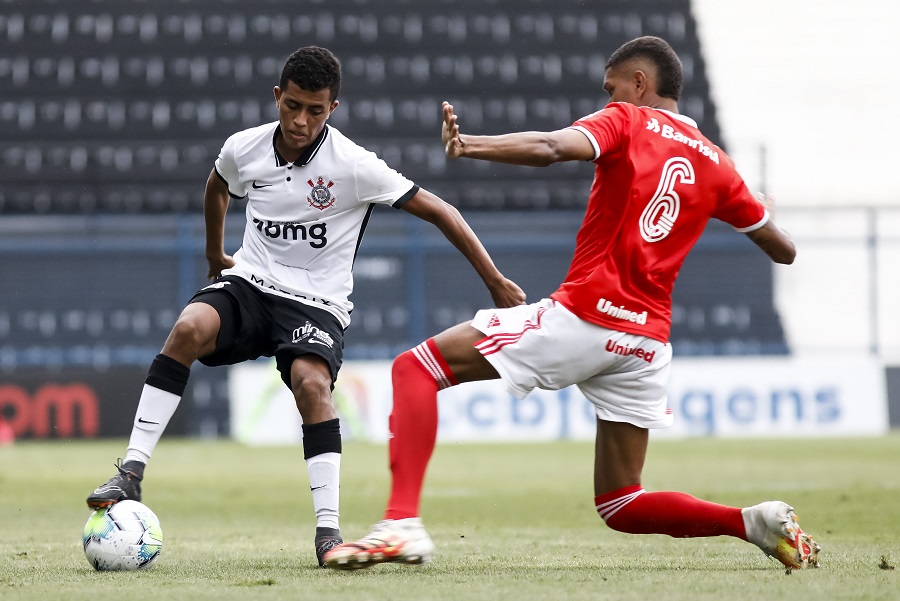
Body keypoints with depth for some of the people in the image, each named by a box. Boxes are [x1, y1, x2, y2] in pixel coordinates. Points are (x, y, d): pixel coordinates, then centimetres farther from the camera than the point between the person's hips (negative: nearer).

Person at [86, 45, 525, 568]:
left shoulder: (354, 166, -15)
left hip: (317, 301, -3)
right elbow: (217, 188, 23)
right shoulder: (243, 149, -3)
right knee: (189, 328, -29)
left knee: (311, 383, -32)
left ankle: (328, 530, -26)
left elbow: (438, 211, -9)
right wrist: (215, 254, 35)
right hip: (251, 284, 3)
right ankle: (131, 474, -28)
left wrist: (496, 282, -10)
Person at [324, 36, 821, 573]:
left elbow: (549, 148, -19)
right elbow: (782, 250, 26)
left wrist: (468, 144, -25)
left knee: (416, 369, -2)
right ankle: (756, 522, -2)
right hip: (648, 339, 6)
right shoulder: (715, 164, 17)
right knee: (620, 505, 18)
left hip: (584, 314, -6)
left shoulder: (626, 122, 3)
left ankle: (402, 522, -21)